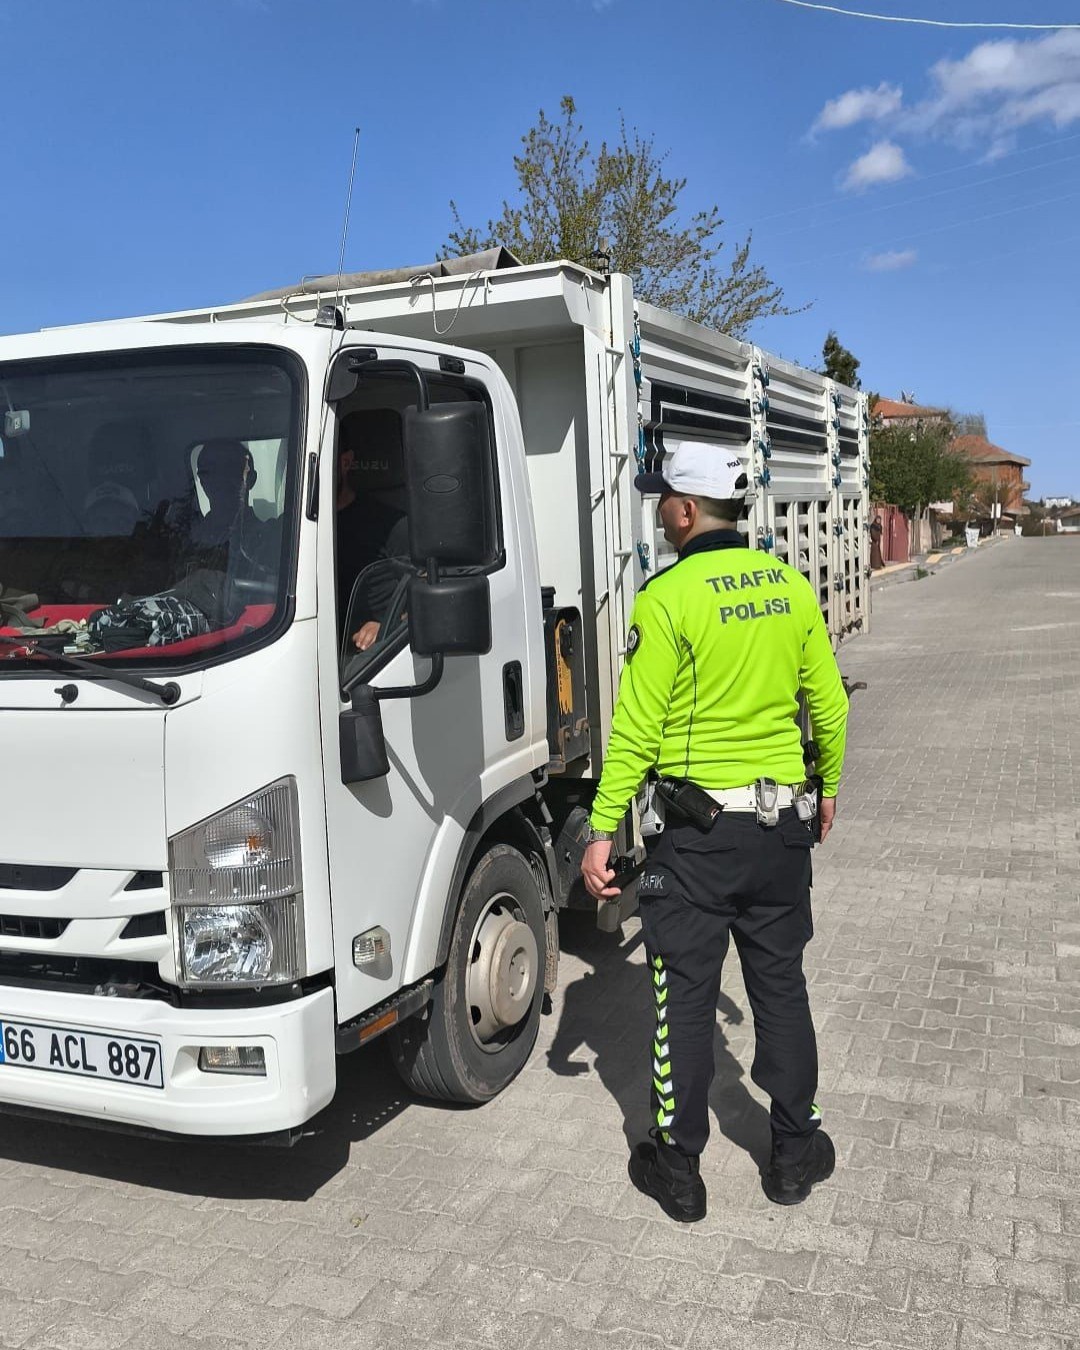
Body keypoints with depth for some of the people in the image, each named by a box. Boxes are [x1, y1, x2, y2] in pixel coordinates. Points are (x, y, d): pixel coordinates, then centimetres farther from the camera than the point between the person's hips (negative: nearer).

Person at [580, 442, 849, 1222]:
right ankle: (795, 1152, 30)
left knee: (686, 996, 7)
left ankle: (679, 1168, 20)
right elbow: (829, 705, 8)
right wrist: (827, 787, 22)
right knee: (781, 986, 17)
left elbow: (637, 731, -16)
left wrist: (603, 829, -10)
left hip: (697, 830, -5)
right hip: (783, 822, 5)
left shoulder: (667, 599, -14)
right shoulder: (790, 587, 2)